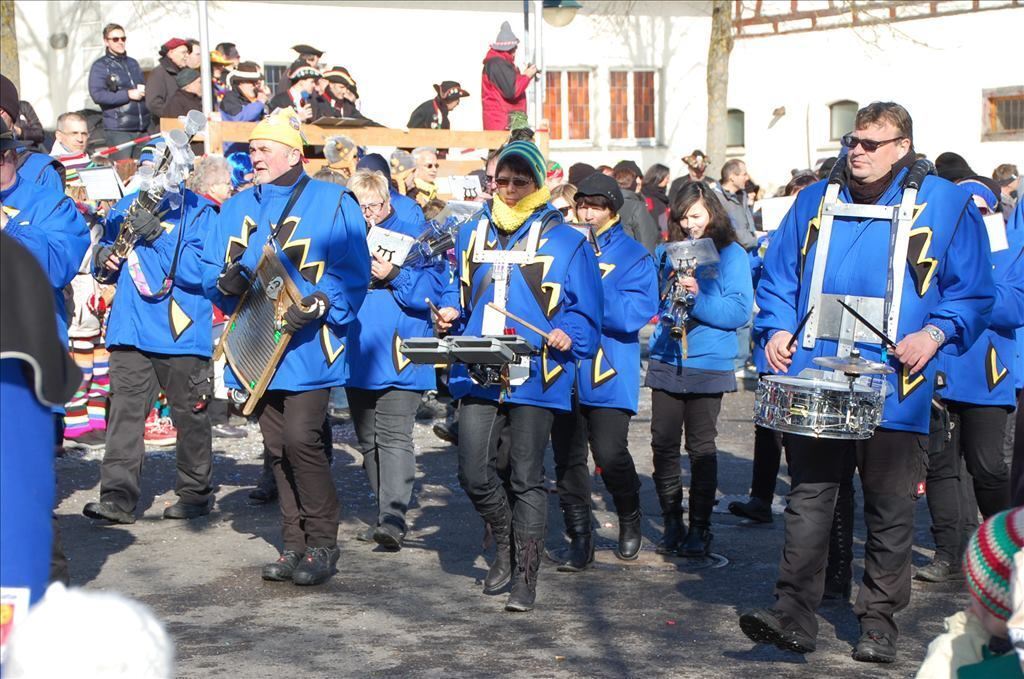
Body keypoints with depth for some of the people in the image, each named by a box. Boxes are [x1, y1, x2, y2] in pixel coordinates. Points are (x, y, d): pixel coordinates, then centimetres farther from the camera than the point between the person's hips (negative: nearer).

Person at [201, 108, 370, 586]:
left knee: (300, 439, -15)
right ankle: (295, 544, 20)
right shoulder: (237, 207, 14)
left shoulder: (332, 203, -2)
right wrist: (226, 282, -10)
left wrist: (320, 304, -21)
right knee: (277, 447, 10)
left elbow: (352, 273, -6)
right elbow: (212, 268, 12)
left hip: (307, 345, -6)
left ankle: (322, 543, -1)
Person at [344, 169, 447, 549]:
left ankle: (393, 516, -18)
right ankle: (386, 512, 24)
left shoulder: (415, 234, -1)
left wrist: (394, 276, -21)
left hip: (398, 357, -5)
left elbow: (435, 286, -10)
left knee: (394, 436, -14)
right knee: (367, 440, 13)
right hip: (357, 358, 6)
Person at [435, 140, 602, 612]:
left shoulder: (564, 241, 1)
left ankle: (526, 578, 9)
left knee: (526, 478, 0)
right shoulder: (472, 234, 13)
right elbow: (458, 289, 23)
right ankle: (505, 549, 27)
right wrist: (450, 312, 3)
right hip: (477, 374, 4)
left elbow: (584, 310, 1)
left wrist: (568, 335, -18)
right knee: (473, 474, 0)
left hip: (534, 377, -4)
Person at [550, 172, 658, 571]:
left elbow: (635, 314, -12)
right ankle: (580, 538, 16)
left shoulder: (633, 257, 1)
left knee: (610, 453, -11)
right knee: (567, 457, 4)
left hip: (609, 372, -4)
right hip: (564, 369, 4)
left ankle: (630, 521, 17)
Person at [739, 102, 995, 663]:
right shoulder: (816, 201, 10)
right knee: (808, 496, 1)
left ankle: (879, 622, 17)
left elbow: (973, 292, 2)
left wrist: (936, 332, -14)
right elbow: (778, 276, 15)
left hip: (893, 390, -2)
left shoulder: (944, 205, 1)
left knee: (891, 507, 6)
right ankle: (794, 615, 2)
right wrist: (777, 328, -2)